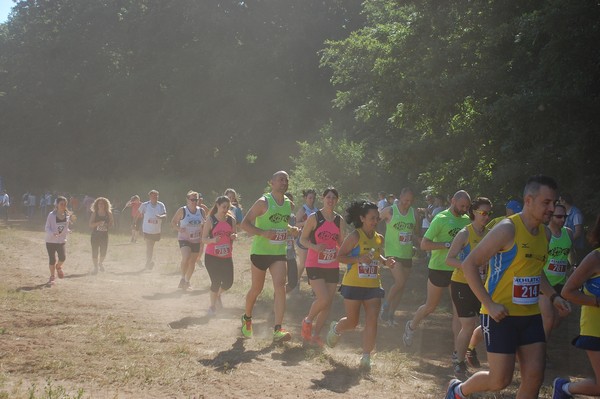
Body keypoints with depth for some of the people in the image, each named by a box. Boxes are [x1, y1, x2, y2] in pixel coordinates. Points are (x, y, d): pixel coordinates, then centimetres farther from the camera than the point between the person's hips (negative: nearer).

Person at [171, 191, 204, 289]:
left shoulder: (201, 211, 2)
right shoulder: (182, 210, -8)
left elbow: (205, 224, 16)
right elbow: (173, 222, 0)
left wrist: (202, 233, -3)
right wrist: (179, 229, -19)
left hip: (196, 240, 4)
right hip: (184, 239, -4)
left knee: (192, 262, 10)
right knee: (186, 258, -25)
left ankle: (187, 281, 29)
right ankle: (183, 278, -4)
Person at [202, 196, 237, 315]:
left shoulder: (231, 220, 4)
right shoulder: (211, 220, -8)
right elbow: (204, 239, -8)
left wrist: (234, 237, -9)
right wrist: (213, 240, -28)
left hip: (227, 257, 4)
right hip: (212, 257, -4)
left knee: (228, 282, -1)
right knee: (216, 282, -6)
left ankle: (218, 295, 34)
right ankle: (212, 306, 17)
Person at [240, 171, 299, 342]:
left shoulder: (289, 204, 8)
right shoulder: (263, 202, -10)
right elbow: (245, 223, -11)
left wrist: (292, 230, 3)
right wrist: (263, 233, -25)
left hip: (279, 253, 4)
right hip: (260, 251, -4)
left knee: (280, 286, -13)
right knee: (257, 289, 8)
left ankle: (278, 330, -18)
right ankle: (247, 318, 36)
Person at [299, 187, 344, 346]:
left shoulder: (339, 220, 9)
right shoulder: (314, 218, -5)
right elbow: (303, 239, -3)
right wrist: (314, 247, -21)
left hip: (333, 266, 5)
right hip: (315, 265, -5)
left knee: (328, 303, 3)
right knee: (323, 299, -19)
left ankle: (315, 335, 14)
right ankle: (307, 321, 10)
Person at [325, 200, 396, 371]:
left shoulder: (379, 239, 7)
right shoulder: (355, 236, -11)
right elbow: (340, 256, -10)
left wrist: (386, 262, 4)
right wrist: (359, 259, -23)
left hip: (373, 286, 4)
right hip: (353, 285, -4)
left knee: (372, 321, -8)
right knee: (352, 321, 9)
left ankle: (366, 357, -2)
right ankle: (336, 328, 43)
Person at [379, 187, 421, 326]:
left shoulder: (413, 213, 9)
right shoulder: (389, 211, -7)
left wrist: (421, 243, 2)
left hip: (407, 254, 6)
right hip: (393, 252, -5)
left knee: (401, 286, 6)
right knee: (400, 282, -18)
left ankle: (390, 314, 17)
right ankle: (386, 306, 4)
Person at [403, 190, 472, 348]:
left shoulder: (466, 220, 5)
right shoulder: (441, 219, -13)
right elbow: (424, 244, -17)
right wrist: (448, 245, -24)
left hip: (457, 270, 5)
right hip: (439, 268, -4)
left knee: (458, 311, 0)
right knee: (430, 306, 11)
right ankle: (411, 326, 39)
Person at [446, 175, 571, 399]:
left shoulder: (545, 234, 8)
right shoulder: (507, 229, -17)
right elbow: (469, 265, -17)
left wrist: (552, 297, 9)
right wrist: (489, 305, -21)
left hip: (531, 316, 7)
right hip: (501, 316, -7)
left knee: (534, 377, 2)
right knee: (501, 380, -4)